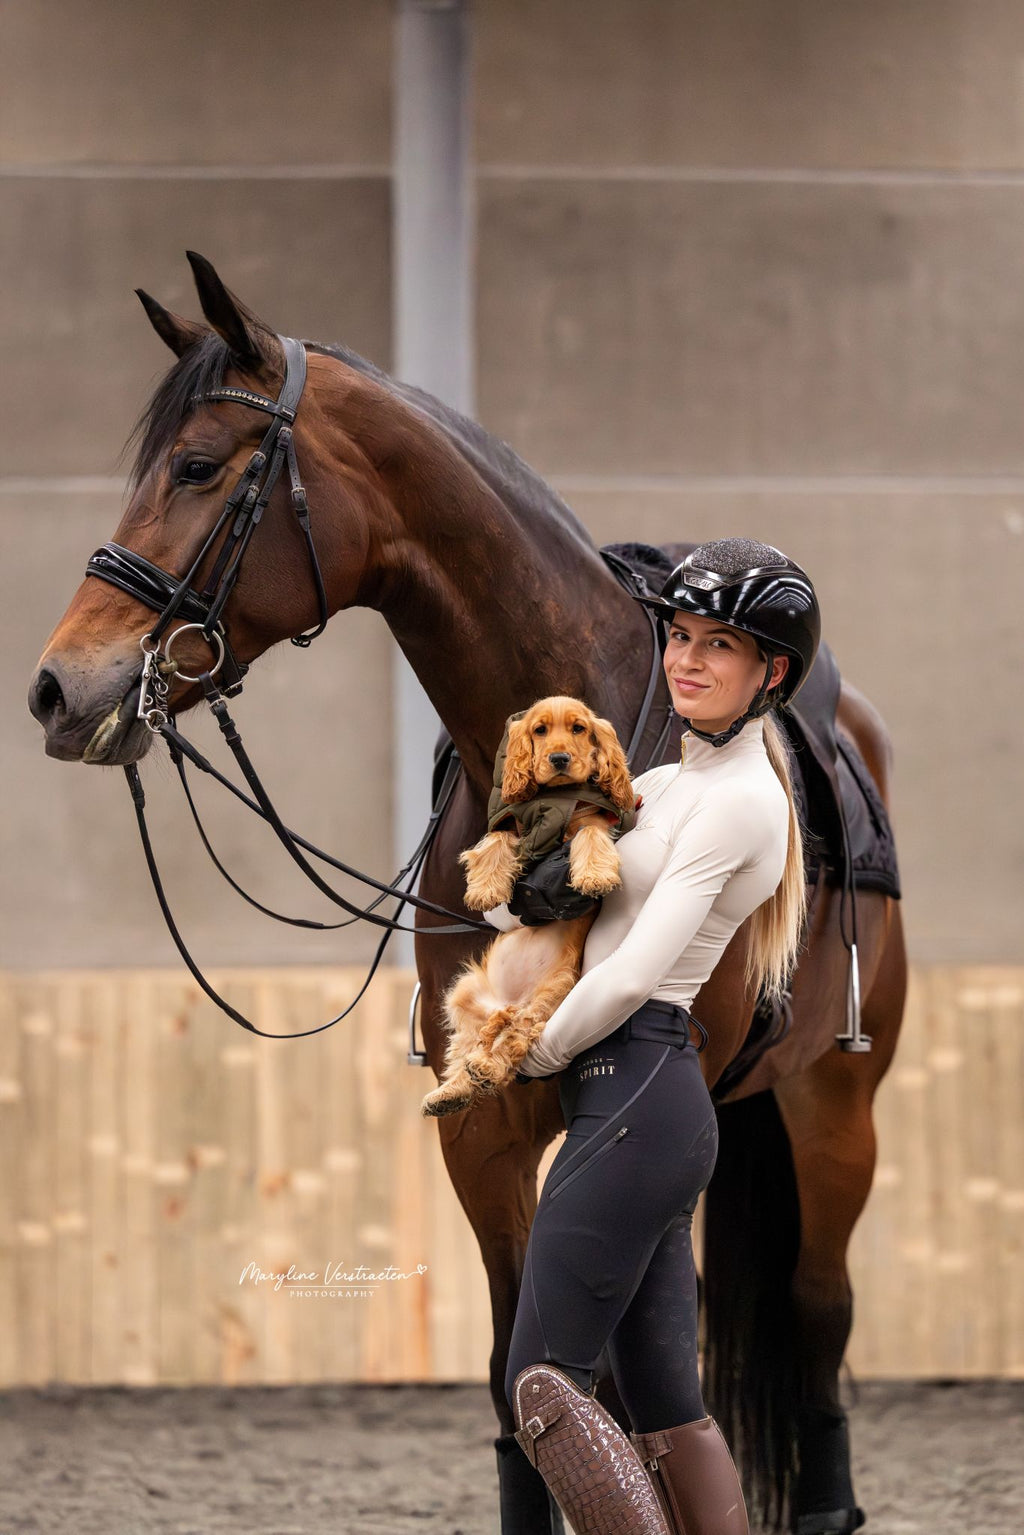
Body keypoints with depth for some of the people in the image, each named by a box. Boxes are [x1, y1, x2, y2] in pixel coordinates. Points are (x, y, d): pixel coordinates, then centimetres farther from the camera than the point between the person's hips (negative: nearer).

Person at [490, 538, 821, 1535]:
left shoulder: (737, 800, -11)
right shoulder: (677, 782, 18)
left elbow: (634, 975, -16)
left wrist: (537, 1056, -2)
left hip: (634, 1096, -10)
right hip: (658, 1106, 10)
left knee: (542, 1385, -12)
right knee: (666, 1404, 9)